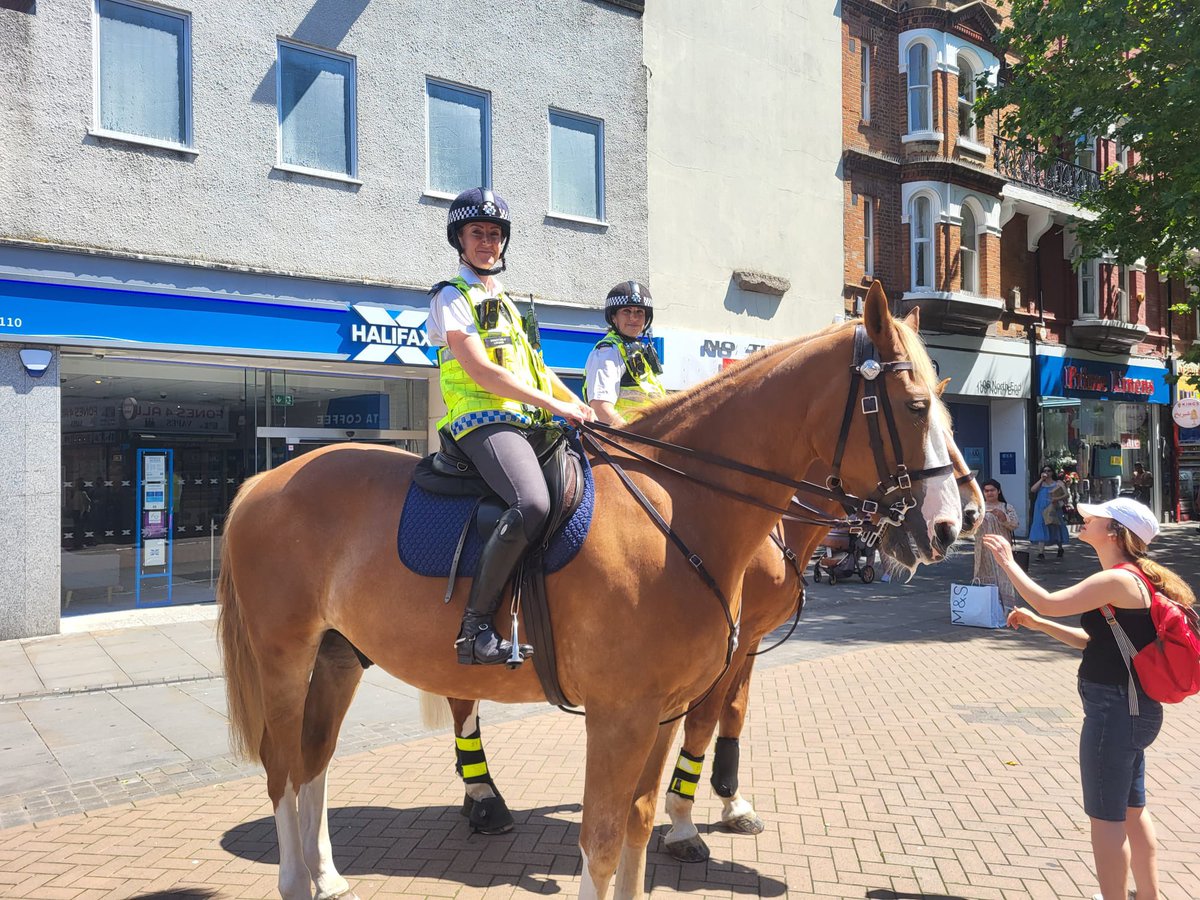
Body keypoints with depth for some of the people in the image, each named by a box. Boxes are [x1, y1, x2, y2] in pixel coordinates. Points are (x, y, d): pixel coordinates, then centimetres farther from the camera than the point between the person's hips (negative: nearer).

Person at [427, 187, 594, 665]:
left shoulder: (505, 301, 27)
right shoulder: (452, 296, 2)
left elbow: (535, 367, 29)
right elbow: (480, 371, -11)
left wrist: (582, 406, 14)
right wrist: (555, 405, -13)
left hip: (528, 423, 9)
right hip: (484, 421, -9)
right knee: (532, 504, -34)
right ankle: (475, 628, -25)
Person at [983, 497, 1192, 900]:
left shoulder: (1117, 580, -21)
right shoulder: (1133, 577, 10)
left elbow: (1048, 601, -23)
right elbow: (1094, 641, 15)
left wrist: (1007, 562, -11)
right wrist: (1037, 623, 11)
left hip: (1114, 709, -10)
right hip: (1134, 708, 10)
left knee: (1106, 815, 3)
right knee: (1131, 809, 21)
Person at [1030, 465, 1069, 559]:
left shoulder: (1058, 483, 7)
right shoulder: (1040, 483, 13)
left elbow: (1066, 495, -1)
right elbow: (1032, 490, -6)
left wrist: (1058, 498, -20)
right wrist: (1041, 479, -6)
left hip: (1053, 509, -1)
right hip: (1041, 510, 1)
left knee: (1056, 529, 9)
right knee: (1041, 529, -7)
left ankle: (1060, 549, 32)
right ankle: (1041, 553, -11)